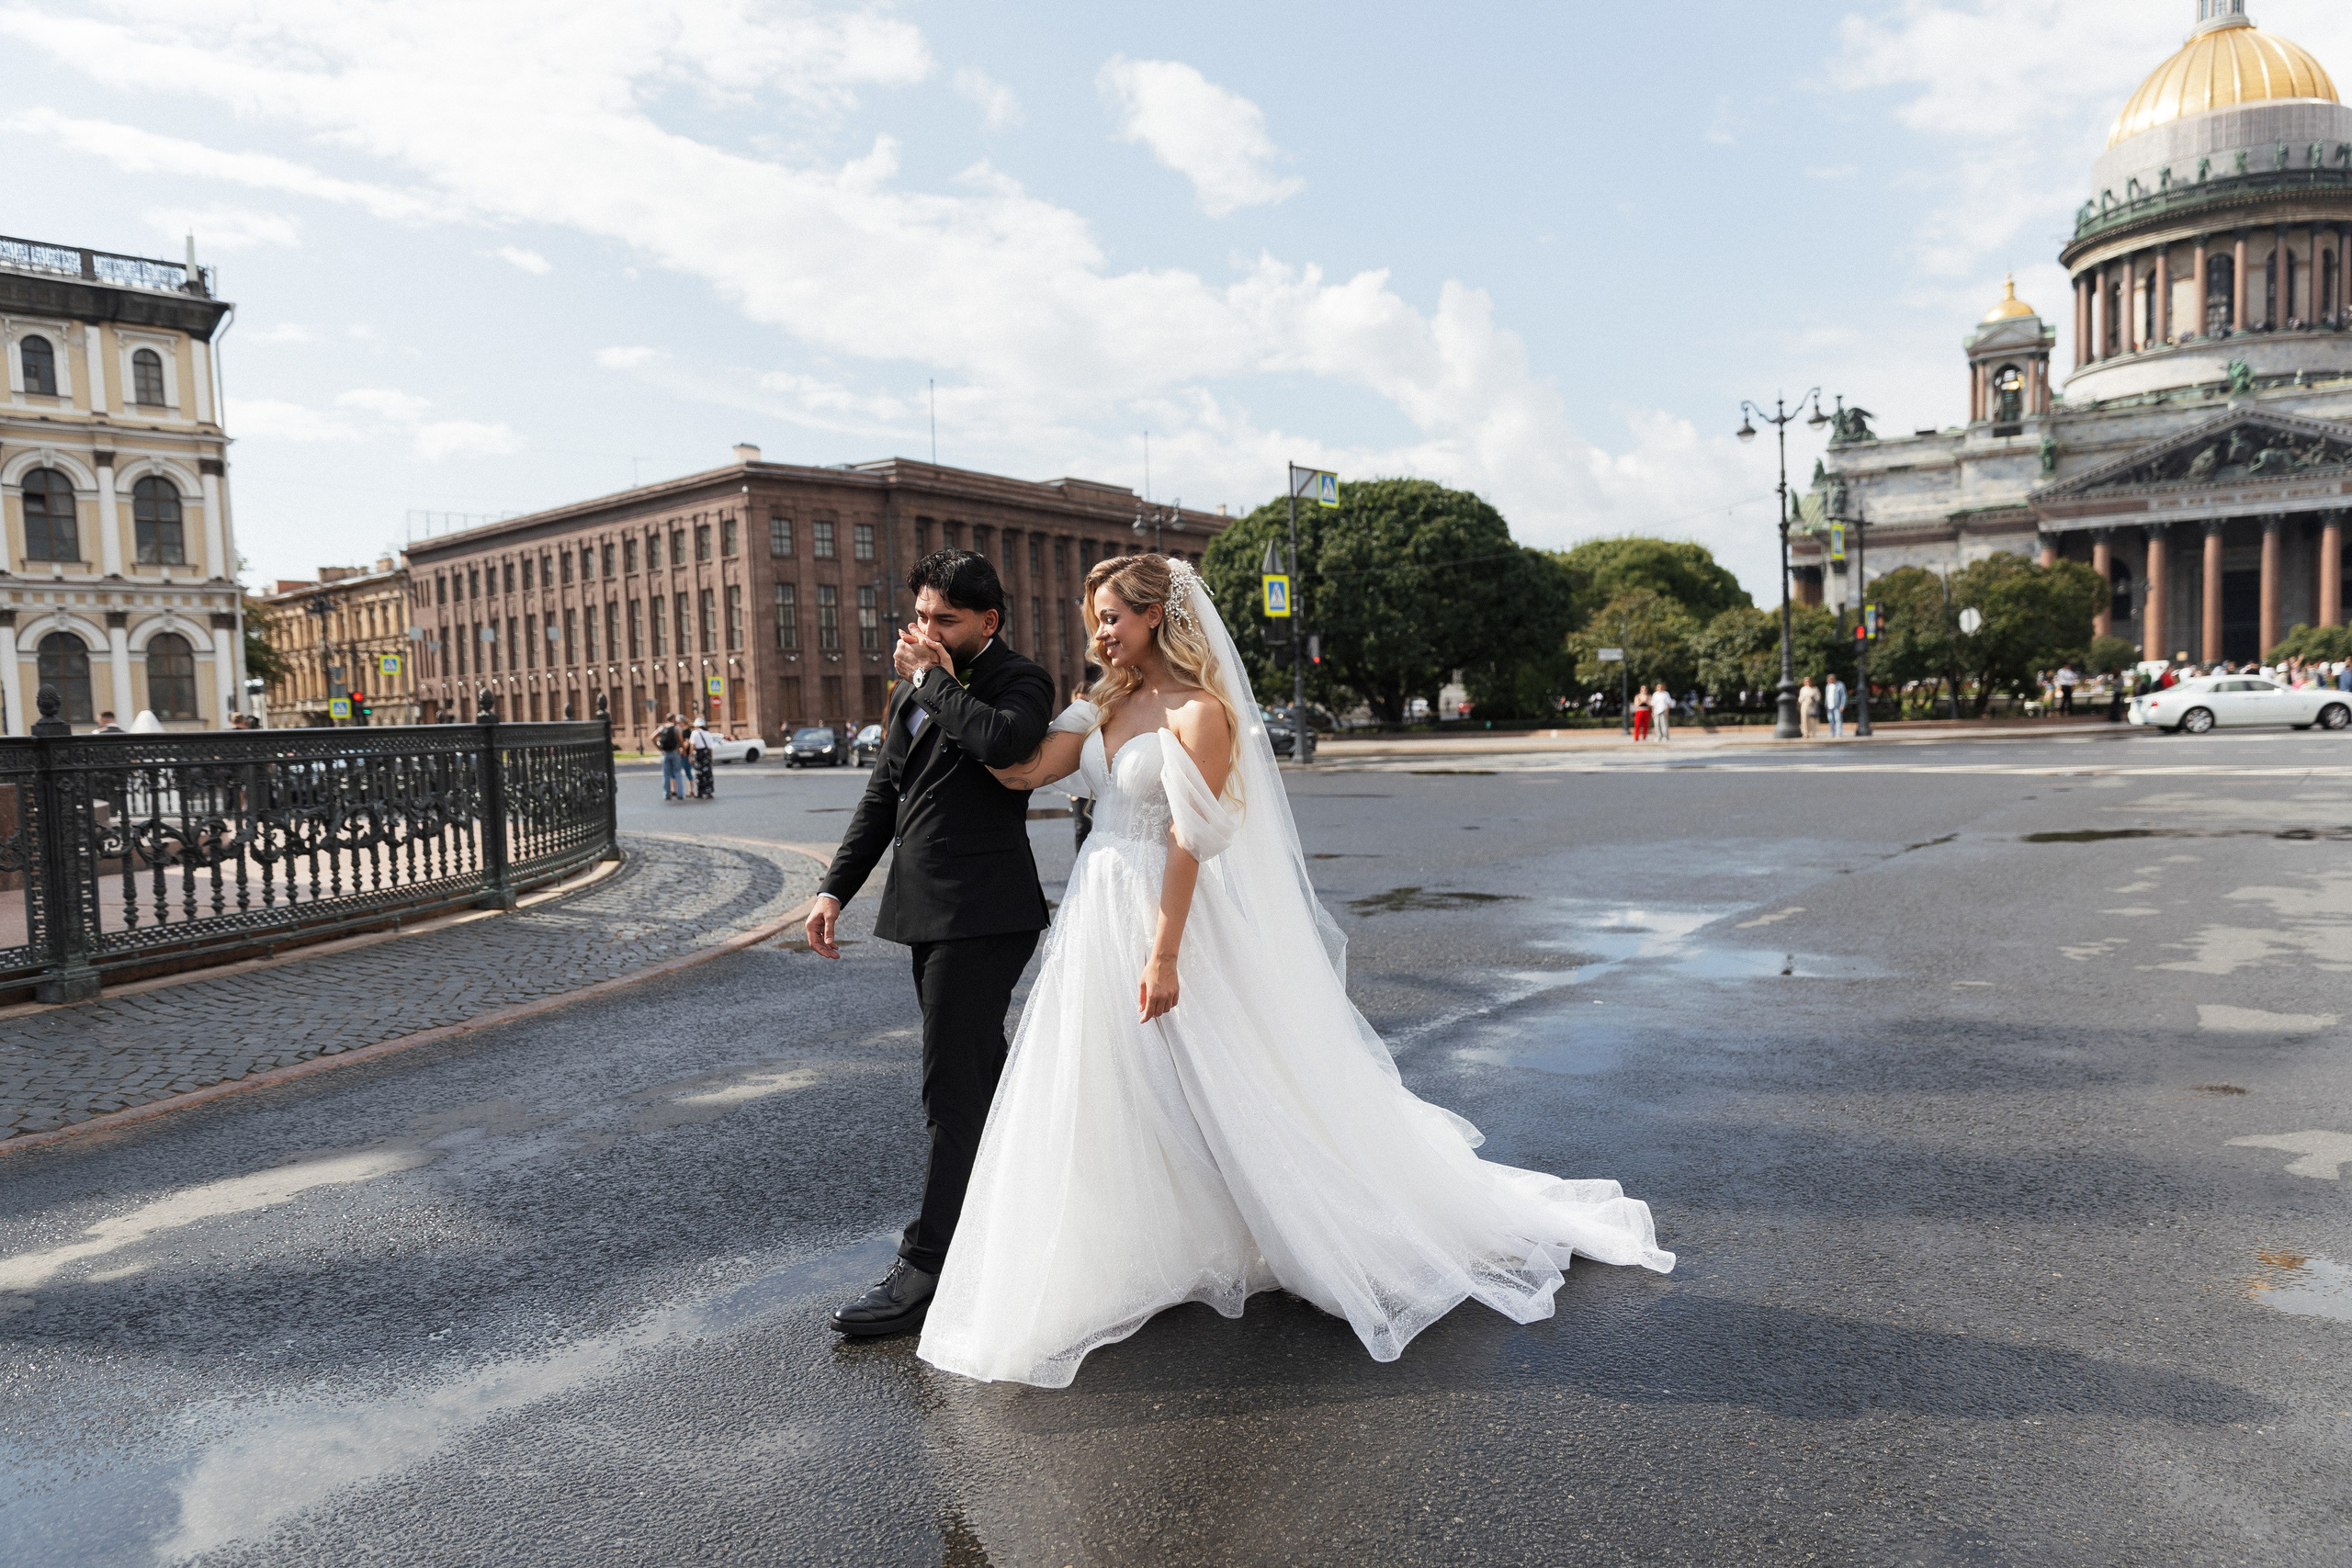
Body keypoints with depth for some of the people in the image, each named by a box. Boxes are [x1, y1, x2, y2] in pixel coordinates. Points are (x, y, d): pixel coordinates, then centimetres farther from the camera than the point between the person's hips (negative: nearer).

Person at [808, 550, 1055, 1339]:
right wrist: (836, 887, 12)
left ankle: (926, 1268, 0)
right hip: (929, 912, 9)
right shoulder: (912, 690, 16)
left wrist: (933, 678, -17)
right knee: (979, 1079, 18)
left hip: (982, 914, -9)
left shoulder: (1021, 681, -8)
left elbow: (1003, 741, -31)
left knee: (955, 1088, -6)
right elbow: (880, 796, 19)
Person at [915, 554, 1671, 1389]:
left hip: (1169, 913, -8)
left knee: (1212, 1090, 2)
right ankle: (1128, 1262, 32)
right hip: (1098, 913, 8)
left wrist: (1165, 953, -20)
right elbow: (1022, 771, 2)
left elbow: (1189, 843, -18)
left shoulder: (1199, 712, -14)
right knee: (1105, 1095, 14)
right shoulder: (1106, 705, 9)